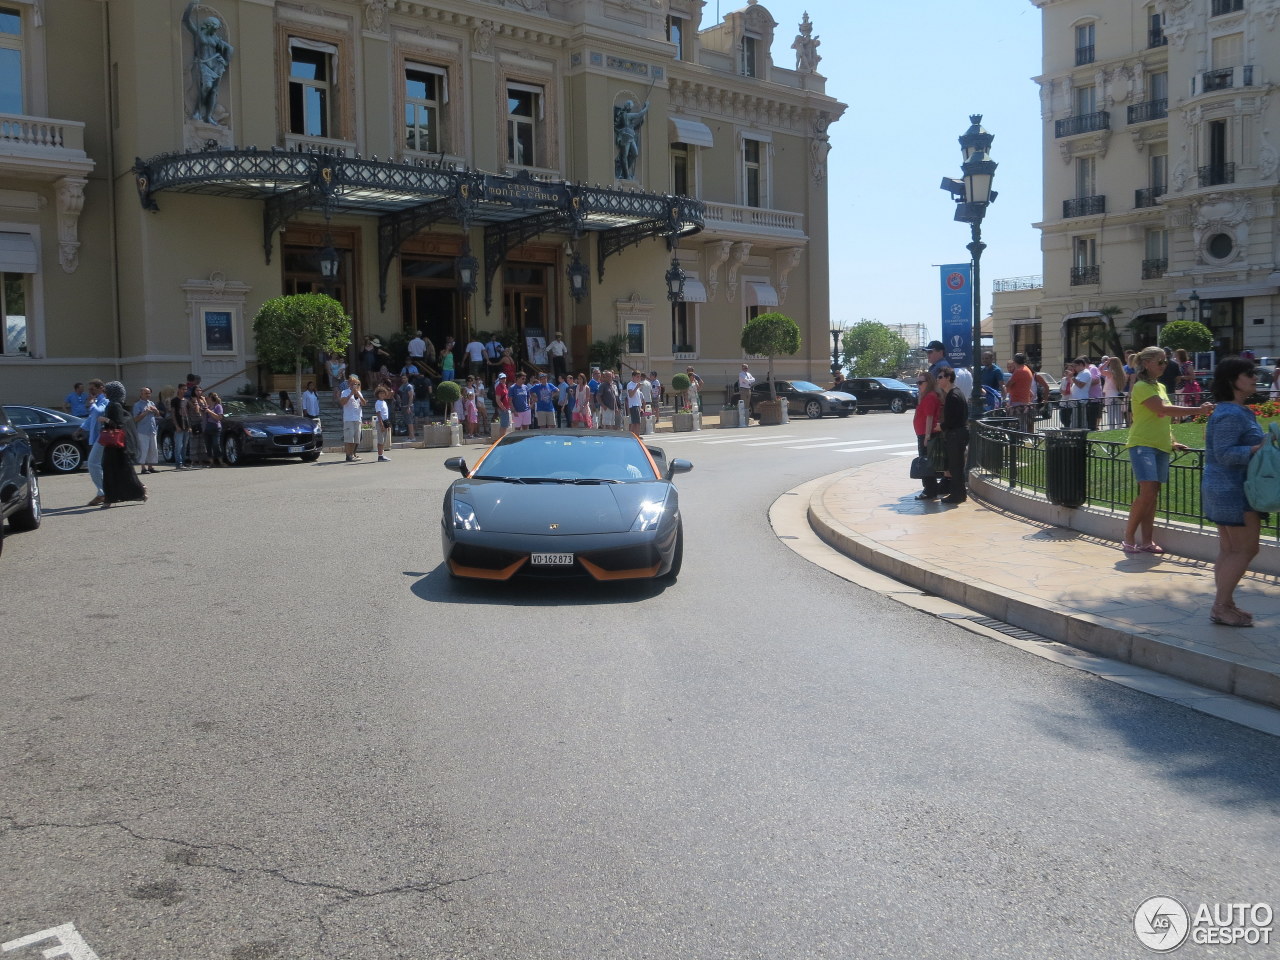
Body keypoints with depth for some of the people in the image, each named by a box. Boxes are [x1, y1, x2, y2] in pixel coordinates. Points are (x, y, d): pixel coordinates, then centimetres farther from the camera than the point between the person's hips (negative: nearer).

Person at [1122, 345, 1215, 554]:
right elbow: (1164, 409, -21)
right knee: (1147, 492, -16)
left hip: (1160, 447, 8)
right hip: (1143, 445, -8)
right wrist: (1198, 410, -22)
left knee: (1152, 495, 6)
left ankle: (1147, 541, 8)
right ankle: (1128, 538, -6)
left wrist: (1172, 442, 14)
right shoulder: (1142, 387, -10)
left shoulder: (1161, 387, 17)